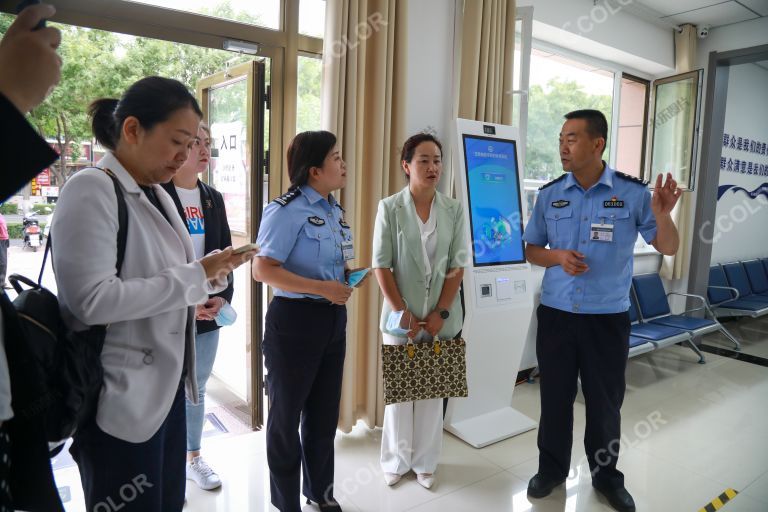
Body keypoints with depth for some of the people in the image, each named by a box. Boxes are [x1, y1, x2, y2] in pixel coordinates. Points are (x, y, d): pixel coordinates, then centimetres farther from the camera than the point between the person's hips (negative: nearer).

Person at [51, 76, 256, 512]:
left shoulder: (158, 194, 9)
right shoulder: (91, 190, -16)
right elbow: (92, 300, -26)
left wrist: (211, 273, -3)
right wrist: (195, 276, -20)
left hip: (166, 384, 8)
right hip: (119, 397, -8)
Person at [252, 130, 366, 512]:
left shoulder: (335, 211, 10)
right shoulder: (287, 210, -17)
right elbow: (263, 269, -24)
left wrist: (347, 277, 1)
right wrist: (321, 288, -26)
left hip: (333, 319, 8)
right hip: (295, 319, -8)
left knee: (325, 410, 20)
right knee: (287, 413, 11)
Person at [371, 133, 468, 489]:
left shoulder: (454, 210, 2)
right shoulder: (389, 207, -3)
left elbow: (457, 266, 0)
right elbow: (381, 265, -6)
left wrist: (440, 313, -8)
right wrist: (402, 312, -11)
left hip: (441, 317, 2)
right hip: (400, 316, -1)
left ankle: (425, 462, 27)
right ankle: (396, 461, 27)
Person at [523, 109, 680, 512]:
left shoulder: (632, 192, -6)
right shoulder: (549, 194, 0)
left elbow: (668, 248, -2)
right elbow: (531, 250, 7)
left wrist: (662, 215, -22)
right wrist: (558, 257, -15)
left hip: (608, 318, -1)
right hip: (555, 314, 2)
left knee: (605, 401, 13)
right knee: (555, 395, 13)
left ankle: (606, 475, 34)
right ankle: (552, 468, 33)